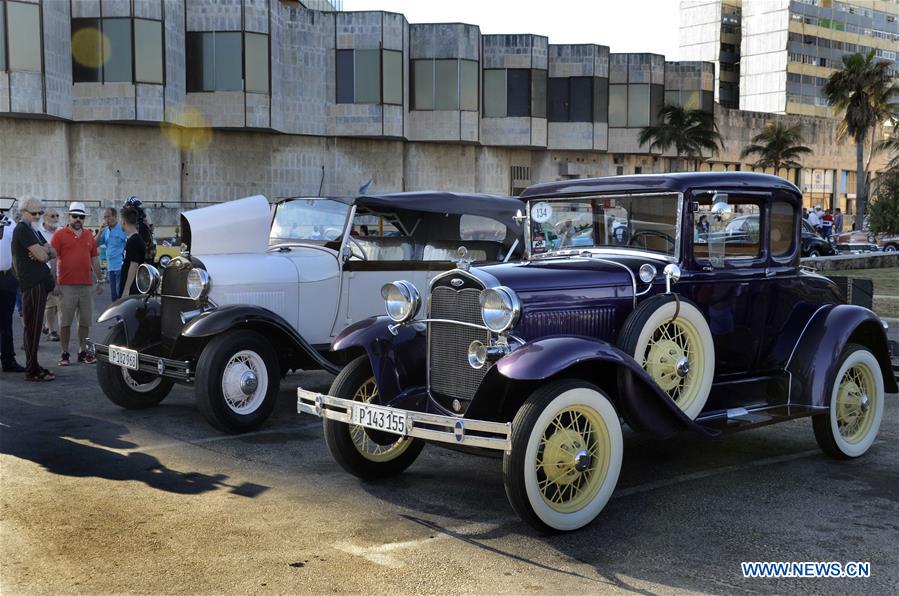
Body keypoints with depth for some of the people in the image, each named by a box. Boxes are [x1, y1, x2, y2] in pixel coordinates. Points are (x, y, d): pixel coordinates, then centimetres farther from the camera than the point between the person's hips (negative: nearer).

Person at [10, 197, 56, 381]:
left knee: (34, 326, 14)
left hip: (40, 283, 10)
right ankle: (31, 371, -6)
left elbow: (53, 253, 14)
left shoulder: (33, 231, 20)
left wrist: (44, 251, -7)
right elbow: (41, 256, -18)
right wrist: (45, 252, 4)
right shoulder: (22, 230, -10)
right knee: (32, 327, -8)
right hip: (32, 284, -10)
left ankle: (33, 365, 21)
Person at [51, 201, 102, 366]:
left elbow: (95, 260, 17)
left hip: (86, 285, 4)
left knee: (85, 321, 8)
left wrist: (99, 281, 15)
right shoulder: (60, 235, -1)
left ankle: (83, 351, 18)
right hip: (66, 285, -4)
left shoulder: (89, 236, 13)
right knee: (65, 322, 1)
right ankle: (64, 353, 7)